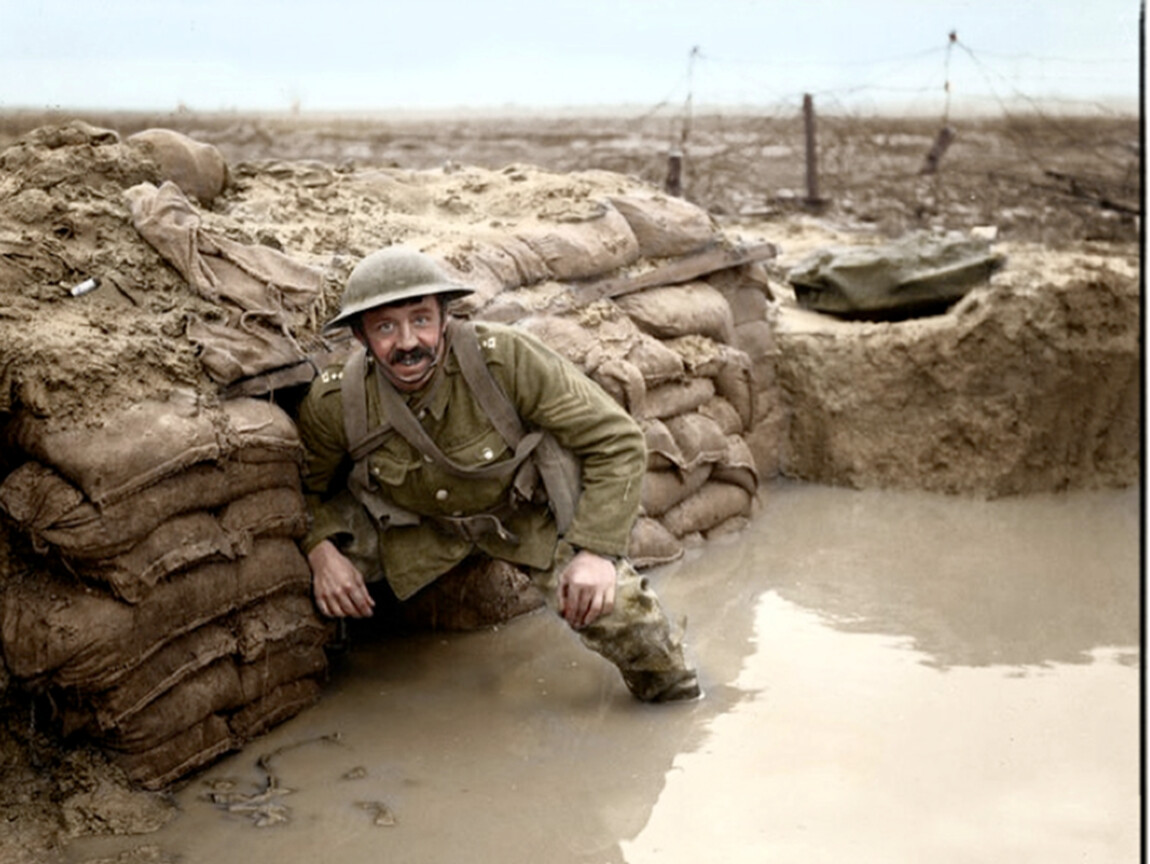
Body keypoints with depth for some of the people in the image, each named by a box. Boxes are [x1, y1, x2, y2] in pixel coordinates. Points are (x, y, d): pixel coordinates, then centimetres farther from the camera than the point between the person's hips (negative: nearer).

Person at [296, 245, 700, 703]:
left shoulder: (505, 357, -32)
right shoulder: (333, 402, -24)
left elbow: (618, 441, -24)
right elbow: (302, 485, -2)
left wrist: (596, 550, -31)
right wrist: (321, 552, -21)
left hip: (529, 511, -2)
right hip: (414, 524, 2)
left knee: (601, 599, -23)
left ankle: (667, 681, 14)